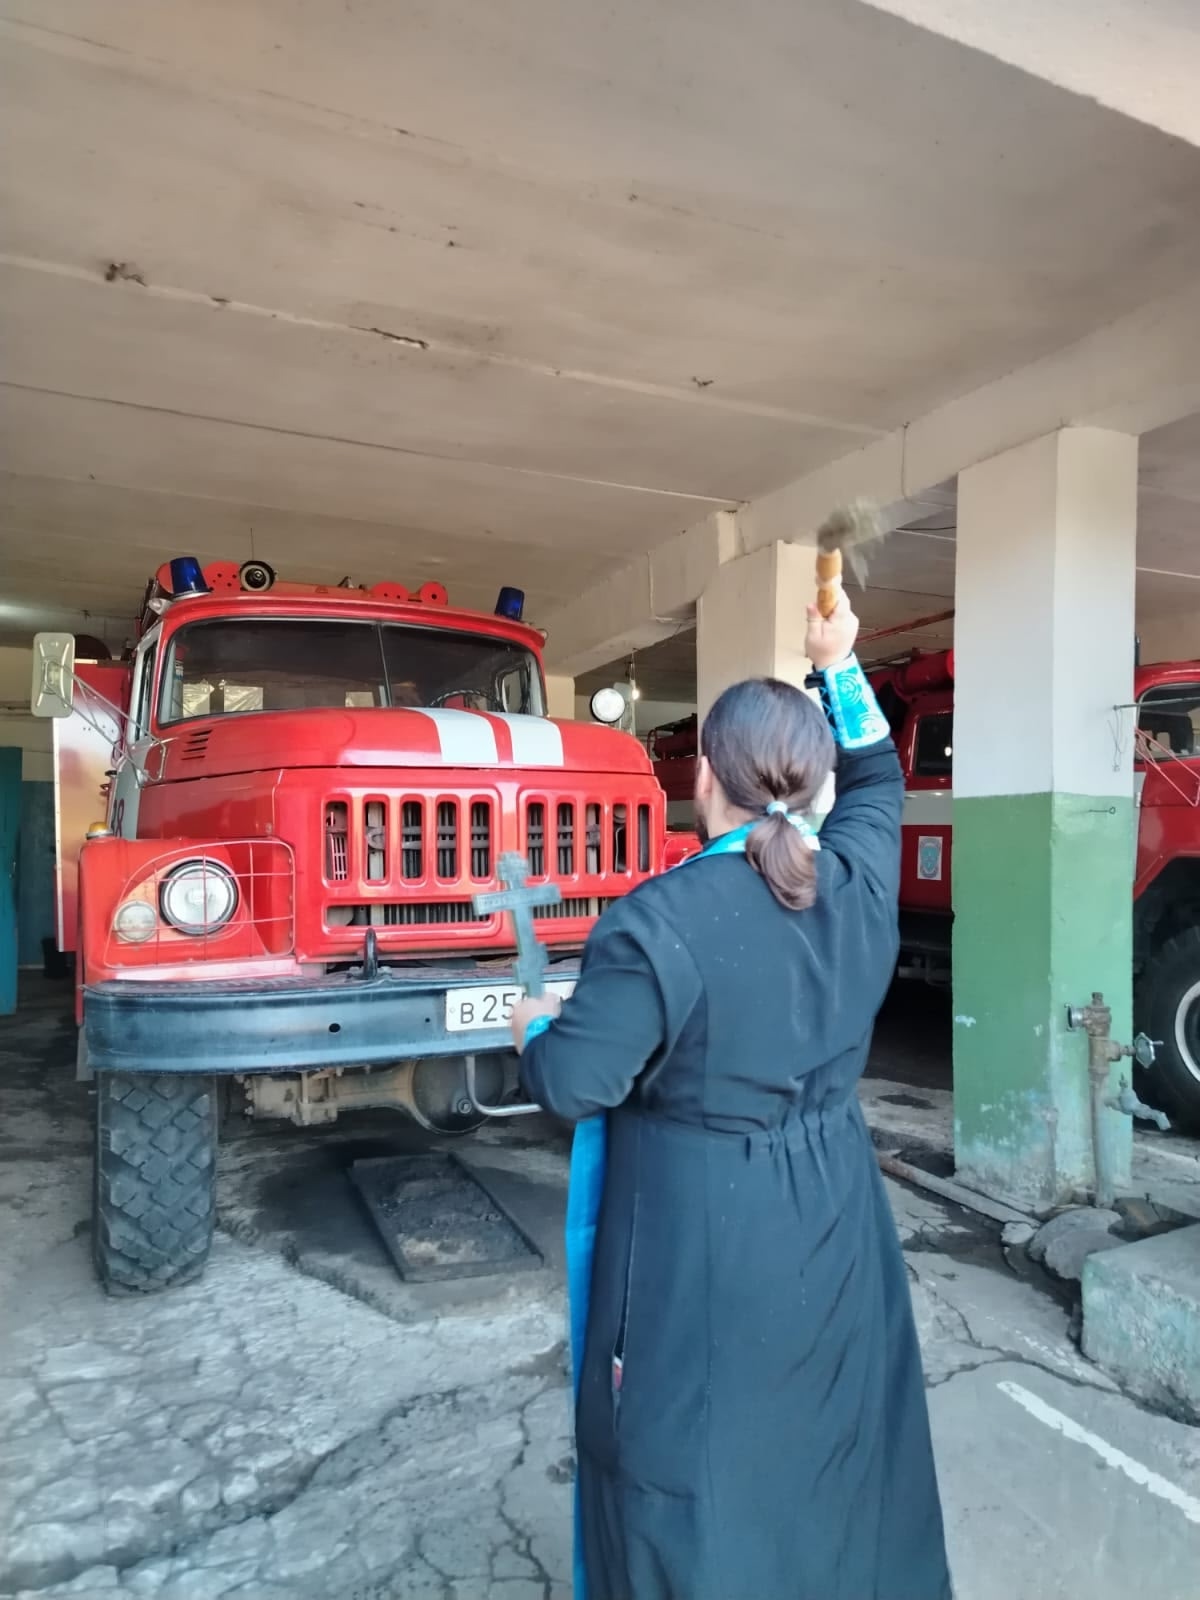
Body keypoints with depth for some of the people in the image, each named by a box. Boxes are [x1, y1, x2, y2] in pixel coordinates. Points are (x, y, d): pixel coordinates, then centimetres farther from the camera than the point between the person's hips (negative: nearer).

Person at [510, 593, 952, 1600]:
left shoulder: (658, 922, -25)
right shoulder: (859, 884, -7)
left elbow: (572, 1085, -20)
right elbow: (879, 780, 14)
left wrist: (535, 1029, 1)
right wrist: (840, 667, 20)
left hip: (702, 1237, -5)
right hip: (833, 1217, 6)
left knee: (692, 1460, 16)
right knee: (832, 1440, 27)